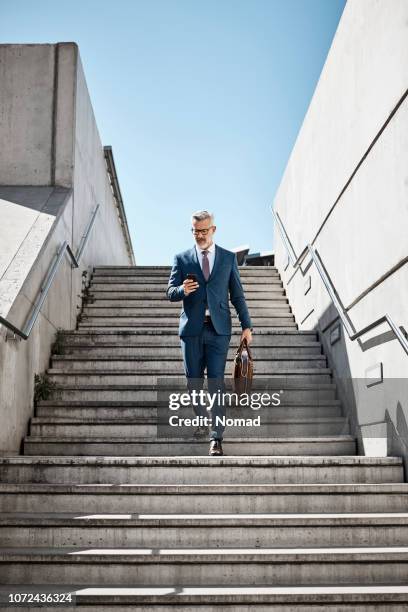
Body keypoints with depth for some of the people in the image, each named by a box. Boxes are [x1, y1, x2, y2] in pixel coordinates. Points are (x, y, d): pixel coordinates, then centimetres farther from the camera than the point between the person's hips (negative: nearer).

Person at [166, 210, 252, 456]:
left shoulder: (229, 258, 9)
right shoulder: (182, 259, 8)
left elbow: (237, 294, 9)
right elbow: (170, 293, 5)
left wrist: (247, 325, 3)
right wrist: (182, 290, -18)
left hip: (218, 328, -1)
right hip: (192, 328, 1)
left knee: (216, 382, -7)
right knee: (194, 382, 9)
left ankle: (217, 436, -3)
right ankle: (202, 419, 35)